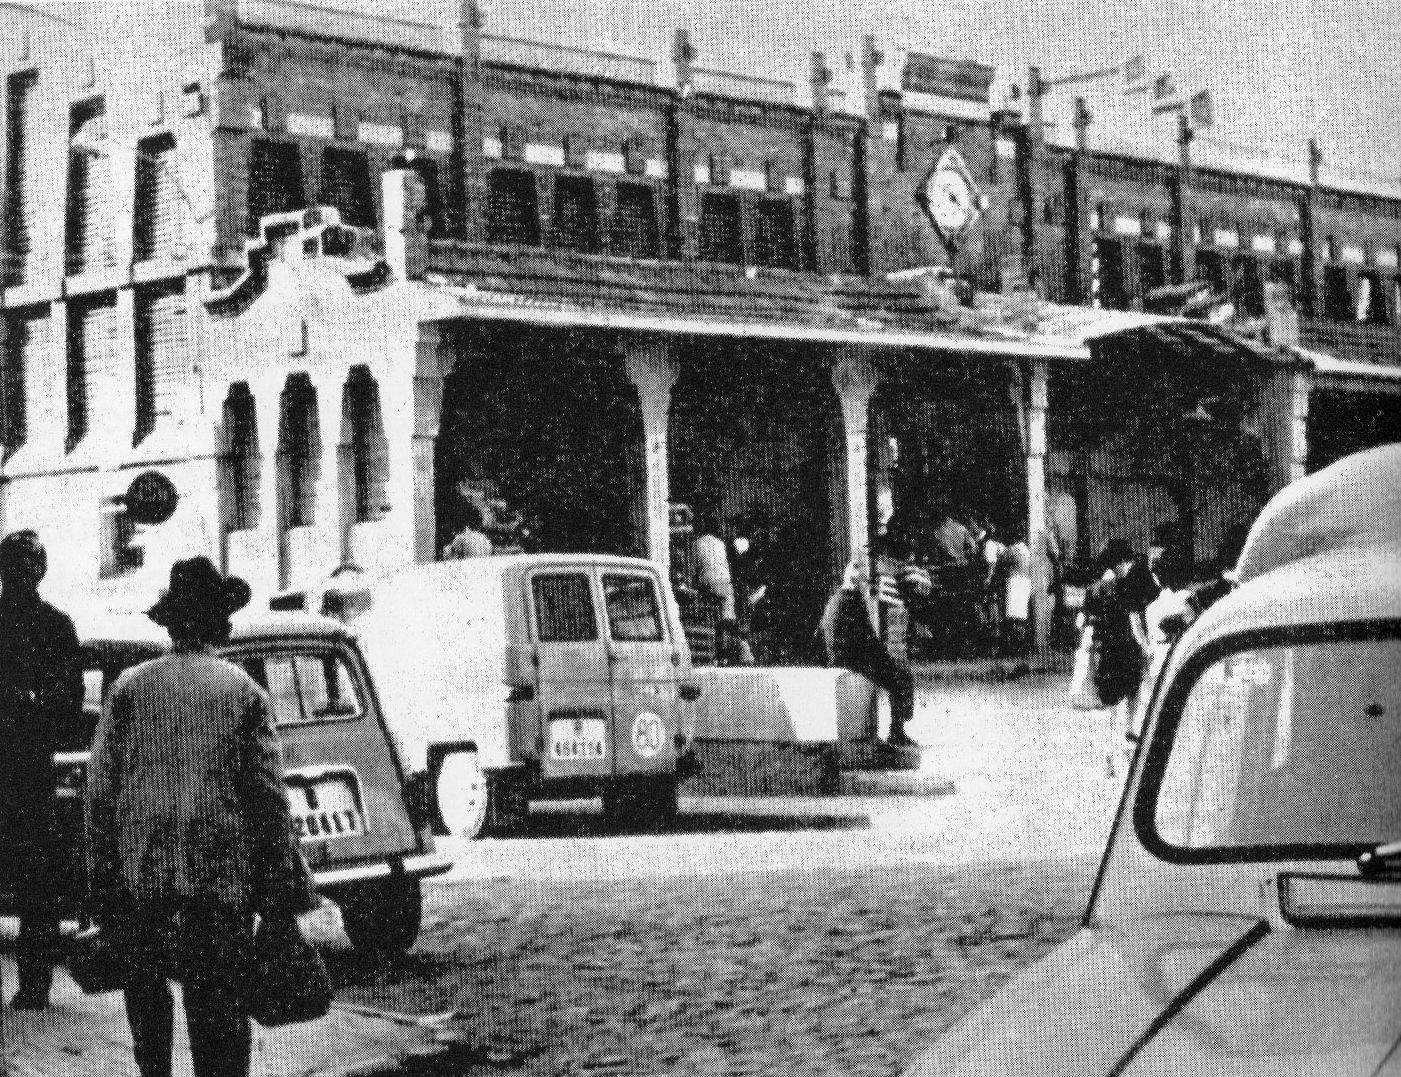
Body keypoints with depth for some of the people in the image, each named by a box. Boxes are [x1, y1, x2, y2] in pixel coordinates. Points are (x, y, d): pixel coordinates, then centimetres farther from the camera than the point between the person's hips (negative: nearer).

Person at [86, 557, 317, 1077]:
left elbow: (100, 786, 3)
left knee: (146, 995, 18)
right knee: (219, 1007, 0)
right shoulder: (243, 691, 0)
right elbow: (268, 794, -1)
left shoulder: (130, 687, 3)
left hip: (138, 874, 2)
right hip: (220, 877, -1)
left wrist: (100, 877, 10)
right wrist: (284, 891, 4)